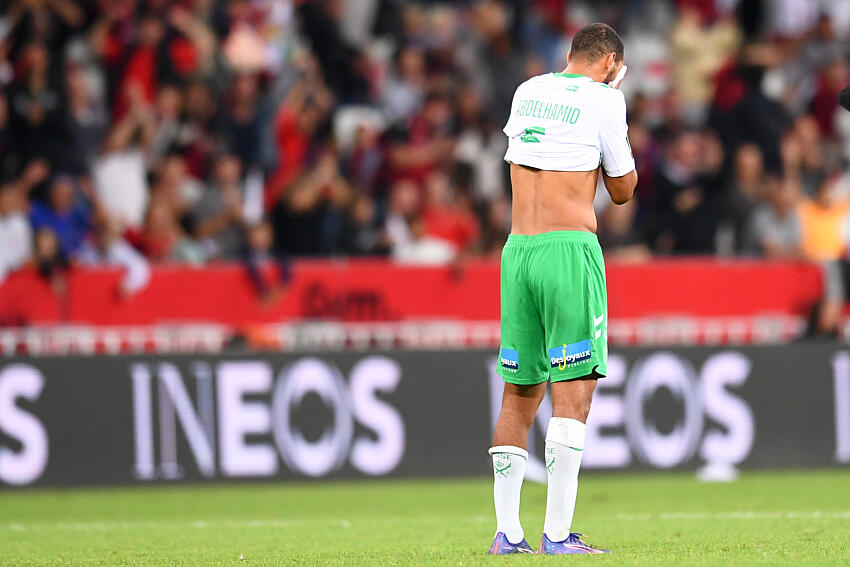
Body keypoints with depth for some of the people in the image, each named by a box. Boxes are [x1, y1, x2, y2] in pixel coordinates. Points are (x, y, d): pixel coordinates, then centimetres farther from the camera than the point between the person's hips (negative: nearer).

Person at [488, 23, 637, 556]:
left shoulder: (527, 90, 14)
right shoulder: (603, 99, -2)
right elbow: (623, 189, 6)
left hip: (517, 250, 6)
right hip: (570, 250, -6)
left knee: (519, 394, 11)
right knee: (573, 390, -7)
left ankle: (507, 531, 9)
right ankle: (557, 533, -13)